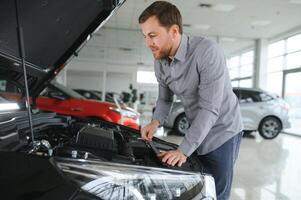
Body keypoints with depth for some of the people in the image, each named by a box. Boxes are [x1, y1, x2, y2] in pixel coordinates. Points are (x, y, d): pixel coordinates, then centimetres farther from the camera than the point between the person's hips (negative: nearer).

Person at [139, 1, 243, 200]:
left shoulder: (208, 52, -27)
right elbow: (165, 98, 9)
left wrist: (183, 150, -30)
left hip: (223, 132, -6)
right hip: (197, 133, 6)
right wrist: (156, 121, -12)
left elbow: (209, 109, -29)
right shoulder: (160, 62, -5)